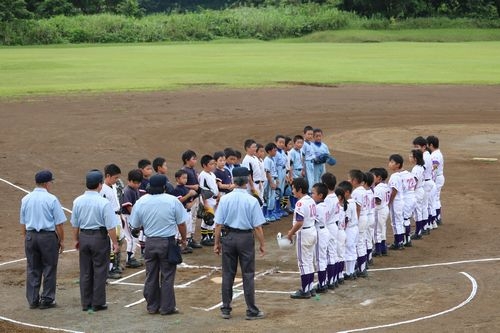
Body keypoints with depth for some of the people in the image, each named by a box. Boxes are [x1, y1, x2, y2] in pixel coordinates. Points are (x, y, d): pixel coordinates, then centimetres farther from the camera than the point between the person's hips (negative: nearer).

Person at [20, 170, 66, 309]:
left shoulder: (26, 199, 4)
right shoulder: (51, 199, -11)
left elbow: (23, 223, 9)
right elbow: (58, 224, -10)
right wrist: (61, 240, -1)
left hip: (30, 236, 5)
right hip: (48, 236, -5)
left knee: (32, 269, 11)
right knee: (49, 268, 6)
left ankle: (33, 300, 15)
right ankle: (47, 299, 10)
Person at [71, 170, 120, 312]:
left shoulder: (78, 201, -1)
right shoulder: (104, 203, -16)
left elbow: (75, 224, 7)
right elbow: (110, 226, -15)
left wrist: (76, 240, 19)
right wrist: (115, 243, -5)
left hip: (83, 236, 5)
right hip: (100, 237, -5)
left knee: (85, 271, 13)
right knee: (99, 271, 5)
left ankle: (86, 303, 18)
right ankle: (98, 303, 9)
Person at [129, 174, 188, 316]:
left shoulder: (141, 202, -4)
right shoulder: (172, 201, -11)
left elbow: (135, 225, 4)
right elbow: (181, 223, -5)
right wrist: (184, 239, 11)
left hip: (150, 242, 3)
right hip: (168, 242, -3)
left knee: (151, 276, 12)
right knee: (167, 276, 5)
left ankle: (152, 306, 19)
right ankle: (167, 307, 8)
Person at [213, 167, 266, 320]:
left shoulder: (225, 199, -7)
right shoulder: (252, 201, -12)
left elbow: (218, 224, -4)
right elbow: (258, 227, -10)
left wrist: (217, 242, 6)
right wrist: (262, 244, 1)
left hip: (228, 237, 2)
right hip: (246, 238, -2)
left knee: (228, 274, 11)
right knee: (248, 275, 7)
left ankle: (226, 309, 18)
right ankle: (251, 311, 11)